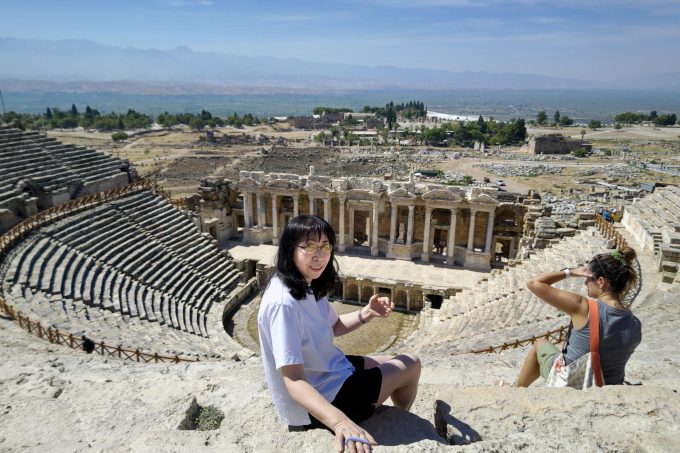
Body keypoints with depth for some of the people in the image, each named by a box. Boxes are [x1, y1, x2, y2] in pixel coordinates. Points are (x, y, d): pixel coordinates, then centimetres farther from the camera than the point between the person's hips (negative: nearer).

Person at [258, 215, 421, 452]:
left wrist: (367, 313, -6)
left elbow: (334, 326, 13)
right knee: (412, 365, 7)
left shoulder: (309, 285, -3)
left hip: (328, 371, 9)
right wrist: (340, 421, -50)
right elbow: (294, 382, -36)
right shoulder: (283, 303, -32)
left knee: (398, 362, 22)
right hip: (317, 400, -8)